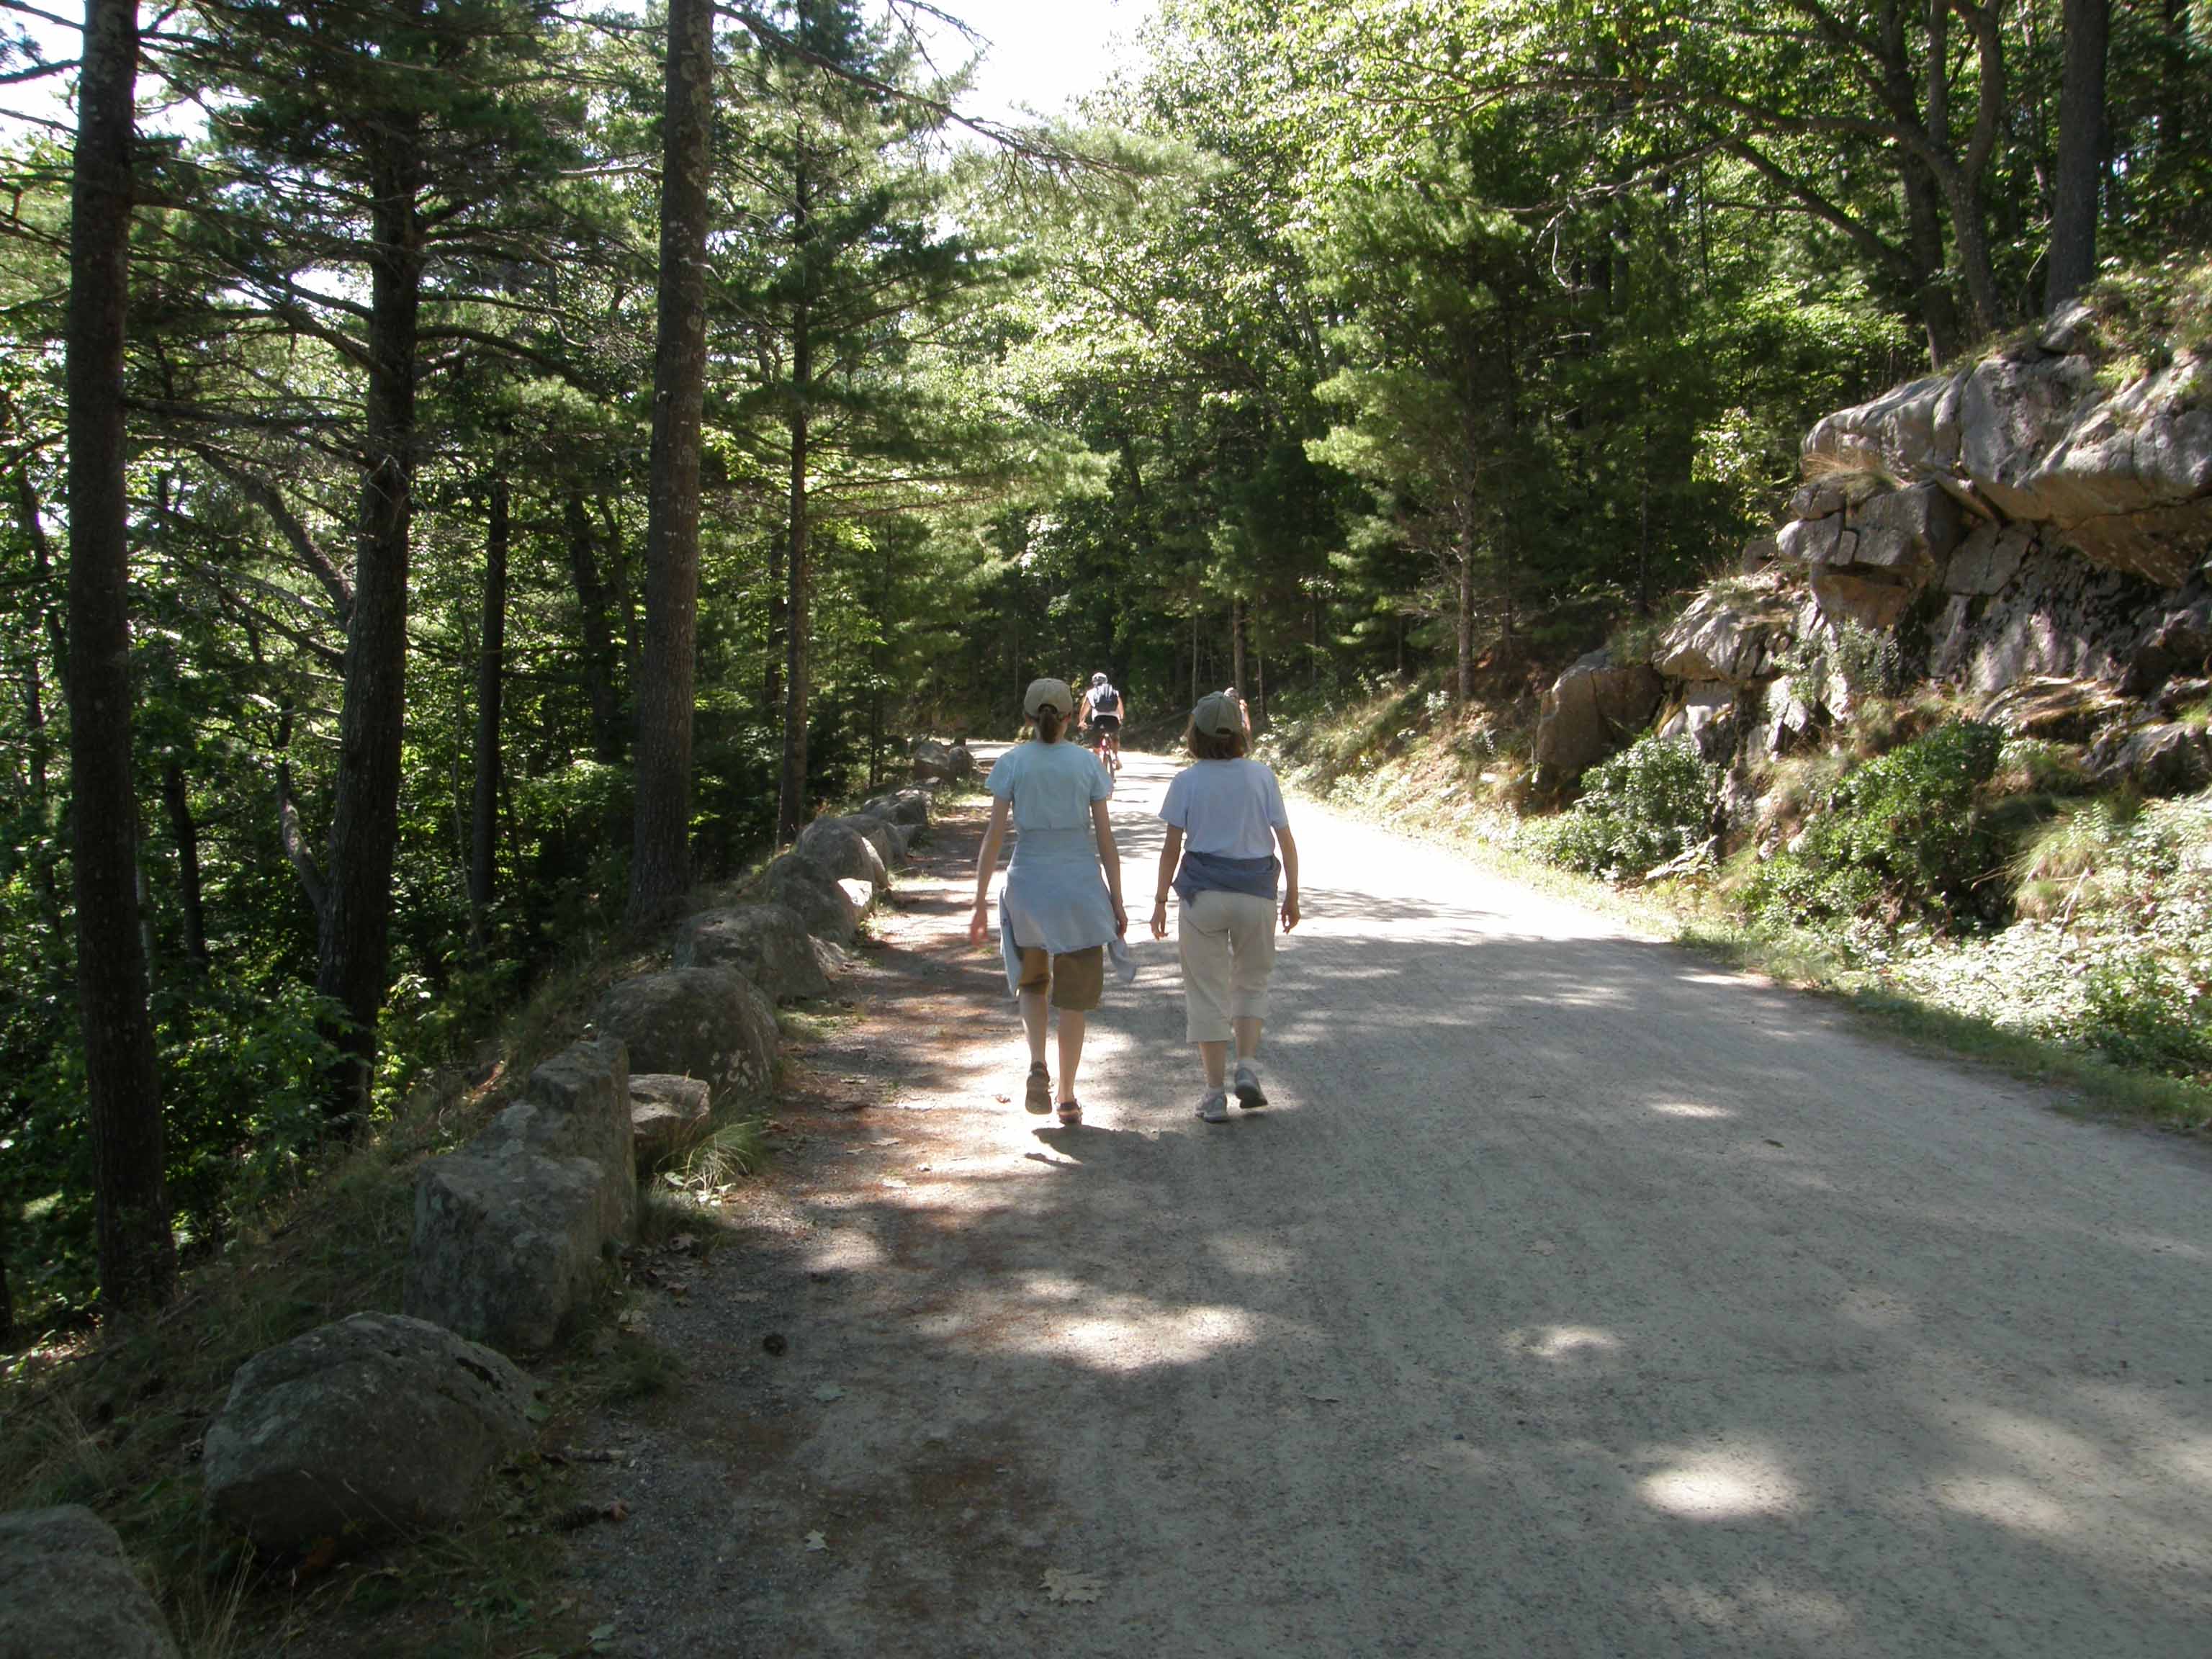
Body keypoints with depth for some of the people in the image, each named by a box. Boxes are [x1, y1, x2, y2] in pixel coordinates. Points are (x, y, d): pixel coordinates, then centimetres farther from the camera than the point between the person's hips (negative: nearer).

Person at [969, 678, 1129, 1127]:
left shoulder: (1012, 763, -3)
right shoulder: (1088, 762, -2)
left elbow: (995, 834, -6)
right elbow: (1106, 837, -3)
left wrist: (980, 903, -2)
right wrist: (1117, 901, 4)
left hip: (1028, 887, 1)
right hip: (1080, 888, 0)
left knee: (1031, 982, 23)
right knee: (1074, 996, 12)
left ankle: (1038, 1065, 0)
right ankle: (1067, 1098, 14)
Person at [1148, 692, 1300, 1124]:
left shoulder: (1187, 781, -4)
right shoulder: (1262, 777, -1)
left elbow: (1172, 848, -5)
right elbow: (1286, 842, -1)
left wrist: (1160, 901, 3)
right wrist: (1292, 895, 8)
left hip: (1201, 894, -1)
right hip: (1255, 893, 1)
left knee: (1206, 992, 7)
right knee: (1251, 983, 20)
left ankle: (1215, 1093, 7)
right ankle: (1248, 1068, 3)